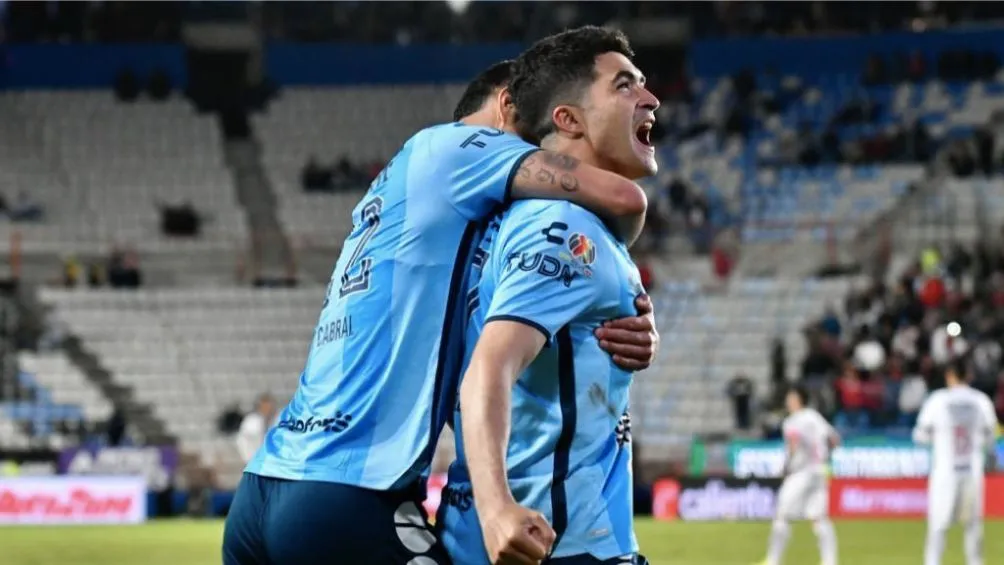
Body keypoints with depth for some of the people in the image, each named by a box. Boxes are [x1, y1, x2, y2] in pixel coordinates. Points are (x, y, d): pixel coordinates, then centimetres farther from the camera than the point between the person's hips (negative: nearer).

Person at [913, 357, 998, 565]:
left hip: (944, 472, -2)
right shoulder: (981, 400, 0)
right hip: (973, 473, 2)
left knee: (937, 527, 0)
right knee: (973, 524, 12)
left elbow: (921, 436, 1)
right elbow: (989, 439, 8)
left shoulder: (937, 400, -6)